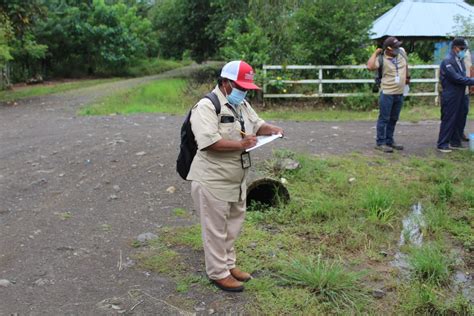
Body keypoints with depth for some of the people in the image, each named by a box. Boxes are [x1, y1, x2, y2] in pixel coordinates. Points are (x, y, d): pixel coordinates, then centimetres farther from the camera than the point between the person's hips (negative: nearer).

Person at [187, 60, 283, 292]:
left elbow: (257, 125, 21)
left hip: (236, 180, 9)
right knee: (216, 229, 5)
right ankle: (218, 273, 19)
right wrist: (240, 145, -28)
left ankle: (228, 264, 37)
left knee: (232, 226, 20)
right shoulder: (207, 106, -18)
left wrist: (271, 129, 0)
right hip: (213, 182, -9)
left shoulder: (242, 104, 10)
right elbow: (208, 141, -30)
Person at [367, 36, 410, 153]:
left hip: (399, 94, 7)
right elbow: (370, 66, -33)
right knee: (384, 119, -2)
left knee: (393, 119, 14)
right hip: (387, 93, -7)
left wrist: (407, 76, 30)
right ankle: (380, 143, 4)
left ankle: (389, 141, 25)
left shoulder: (402, 52, 3)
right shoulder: (382, 59, -15)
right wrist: (376, 53, -22)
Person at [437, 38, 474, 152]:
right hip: (450, 96, -8)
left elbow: (462, 76, 15)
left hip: (460, 94, 8)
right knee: (448, 120, -3)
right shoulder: (447, 61, -15)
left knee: (459, 119, 12)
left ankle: (455, 142, 22)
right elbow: (456, 78, -22)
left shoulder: (459, 60, 12)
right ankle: (442, 144, 6)